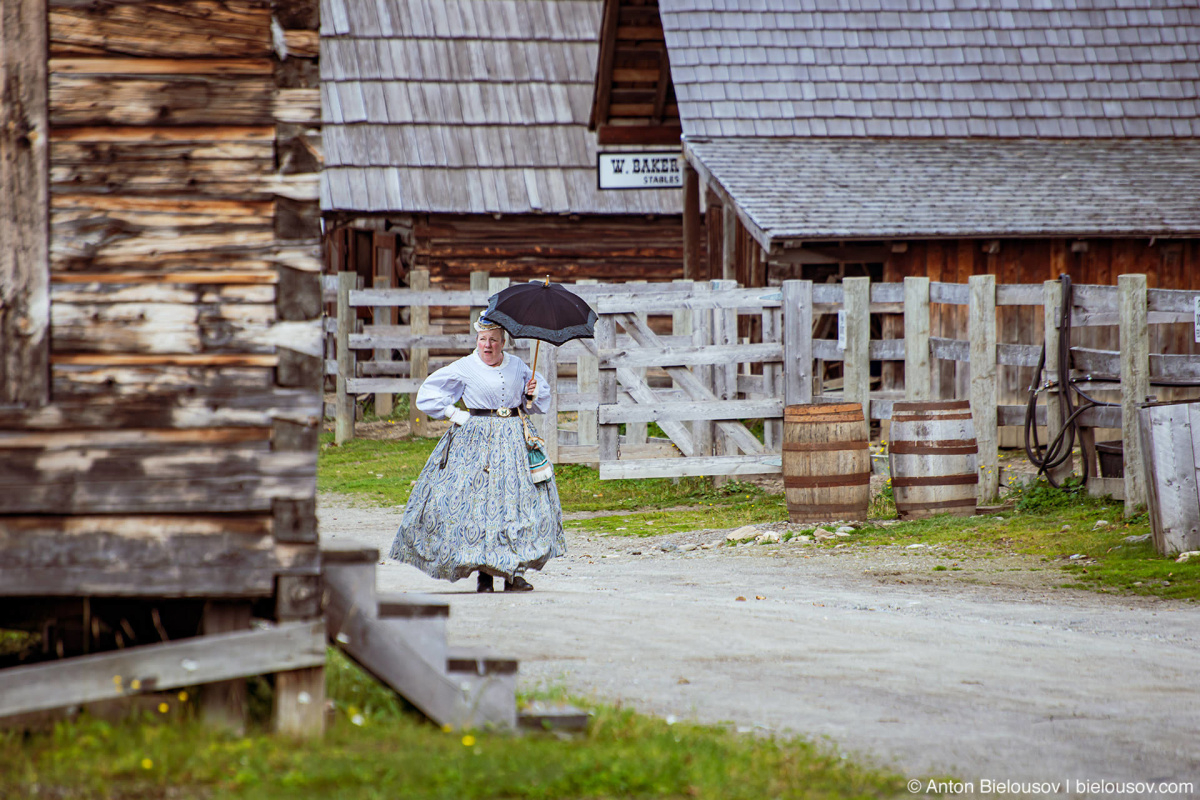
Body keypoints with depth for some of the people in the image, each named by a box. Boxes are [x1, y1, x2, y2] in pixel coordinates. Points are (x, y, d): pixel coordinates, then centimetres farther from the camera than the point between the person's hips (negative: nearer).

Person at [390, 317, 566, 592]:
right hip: (477, 440, -3)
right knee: (479, 500, -9)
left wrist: (532, 395, 1)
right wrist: (454, 414, -5)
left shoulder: (517, 366, 11)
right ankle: (483, 572, -2)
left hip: (514, 440, 3)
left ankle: (514, 571, -3)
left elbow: (542, 394, 23)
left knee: (519, 500, -5)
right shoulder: (464, 368, -1)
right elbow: (428, 394, 1)